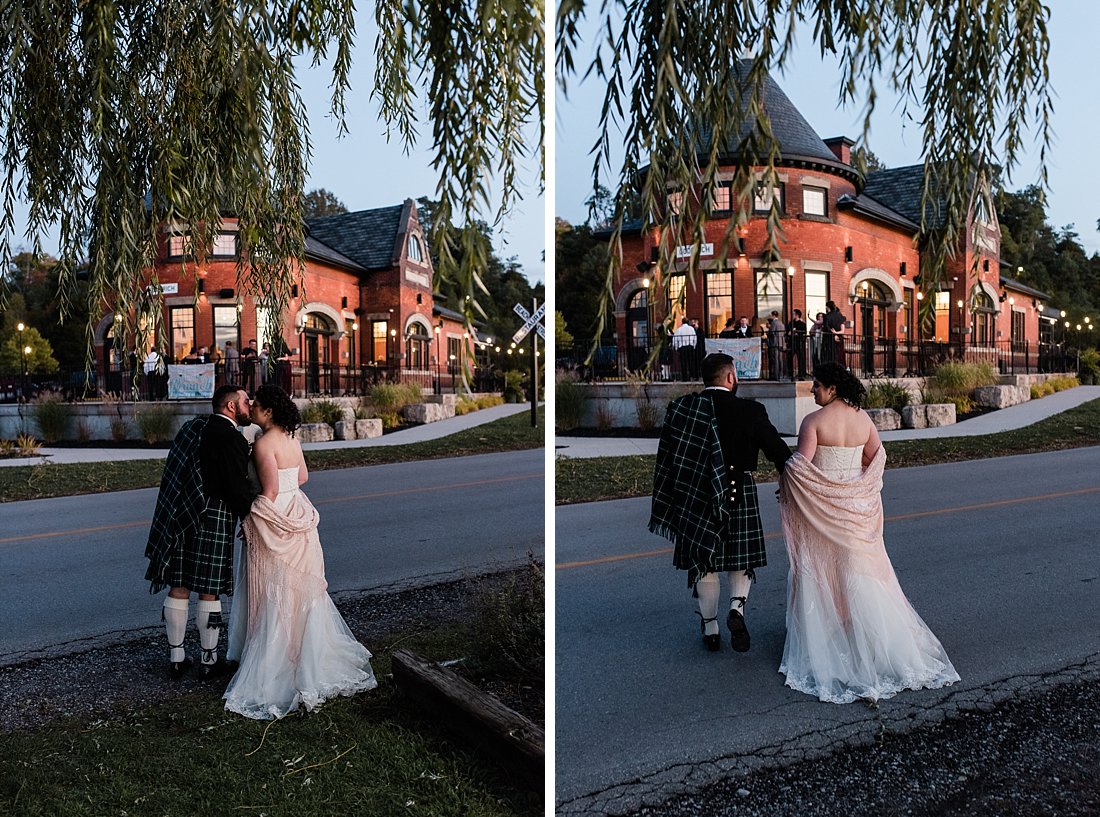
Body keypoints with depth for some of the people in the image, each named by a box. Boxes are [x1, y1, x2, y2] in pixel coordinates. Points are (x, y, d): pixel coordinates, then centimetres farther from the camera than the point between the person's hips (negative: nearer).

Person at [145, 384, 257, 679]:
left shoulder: (192, 426, 12)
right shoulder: (230, 437, -13)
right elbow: (238, 489, -15)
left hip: (179, 516, 8)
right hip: (212, 521, -8)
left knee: (179, 588, 12)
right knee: (209, 591, 3)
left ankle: (176, 657, 22)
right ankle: (209, 661, 14)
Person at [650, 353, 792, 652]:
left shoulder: (680, 407, -3)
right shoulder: (751, 411, -8)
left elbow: (664, 456, -2)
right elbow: (778, 451, -3)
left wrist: (666, 504, 4)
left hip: (695, 496, 1)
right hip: (741, 494, -1)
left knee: (703, 563, 13)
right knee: (740, 559, 17)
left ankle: (710, 631, 20)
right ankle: (737, 606, -8)